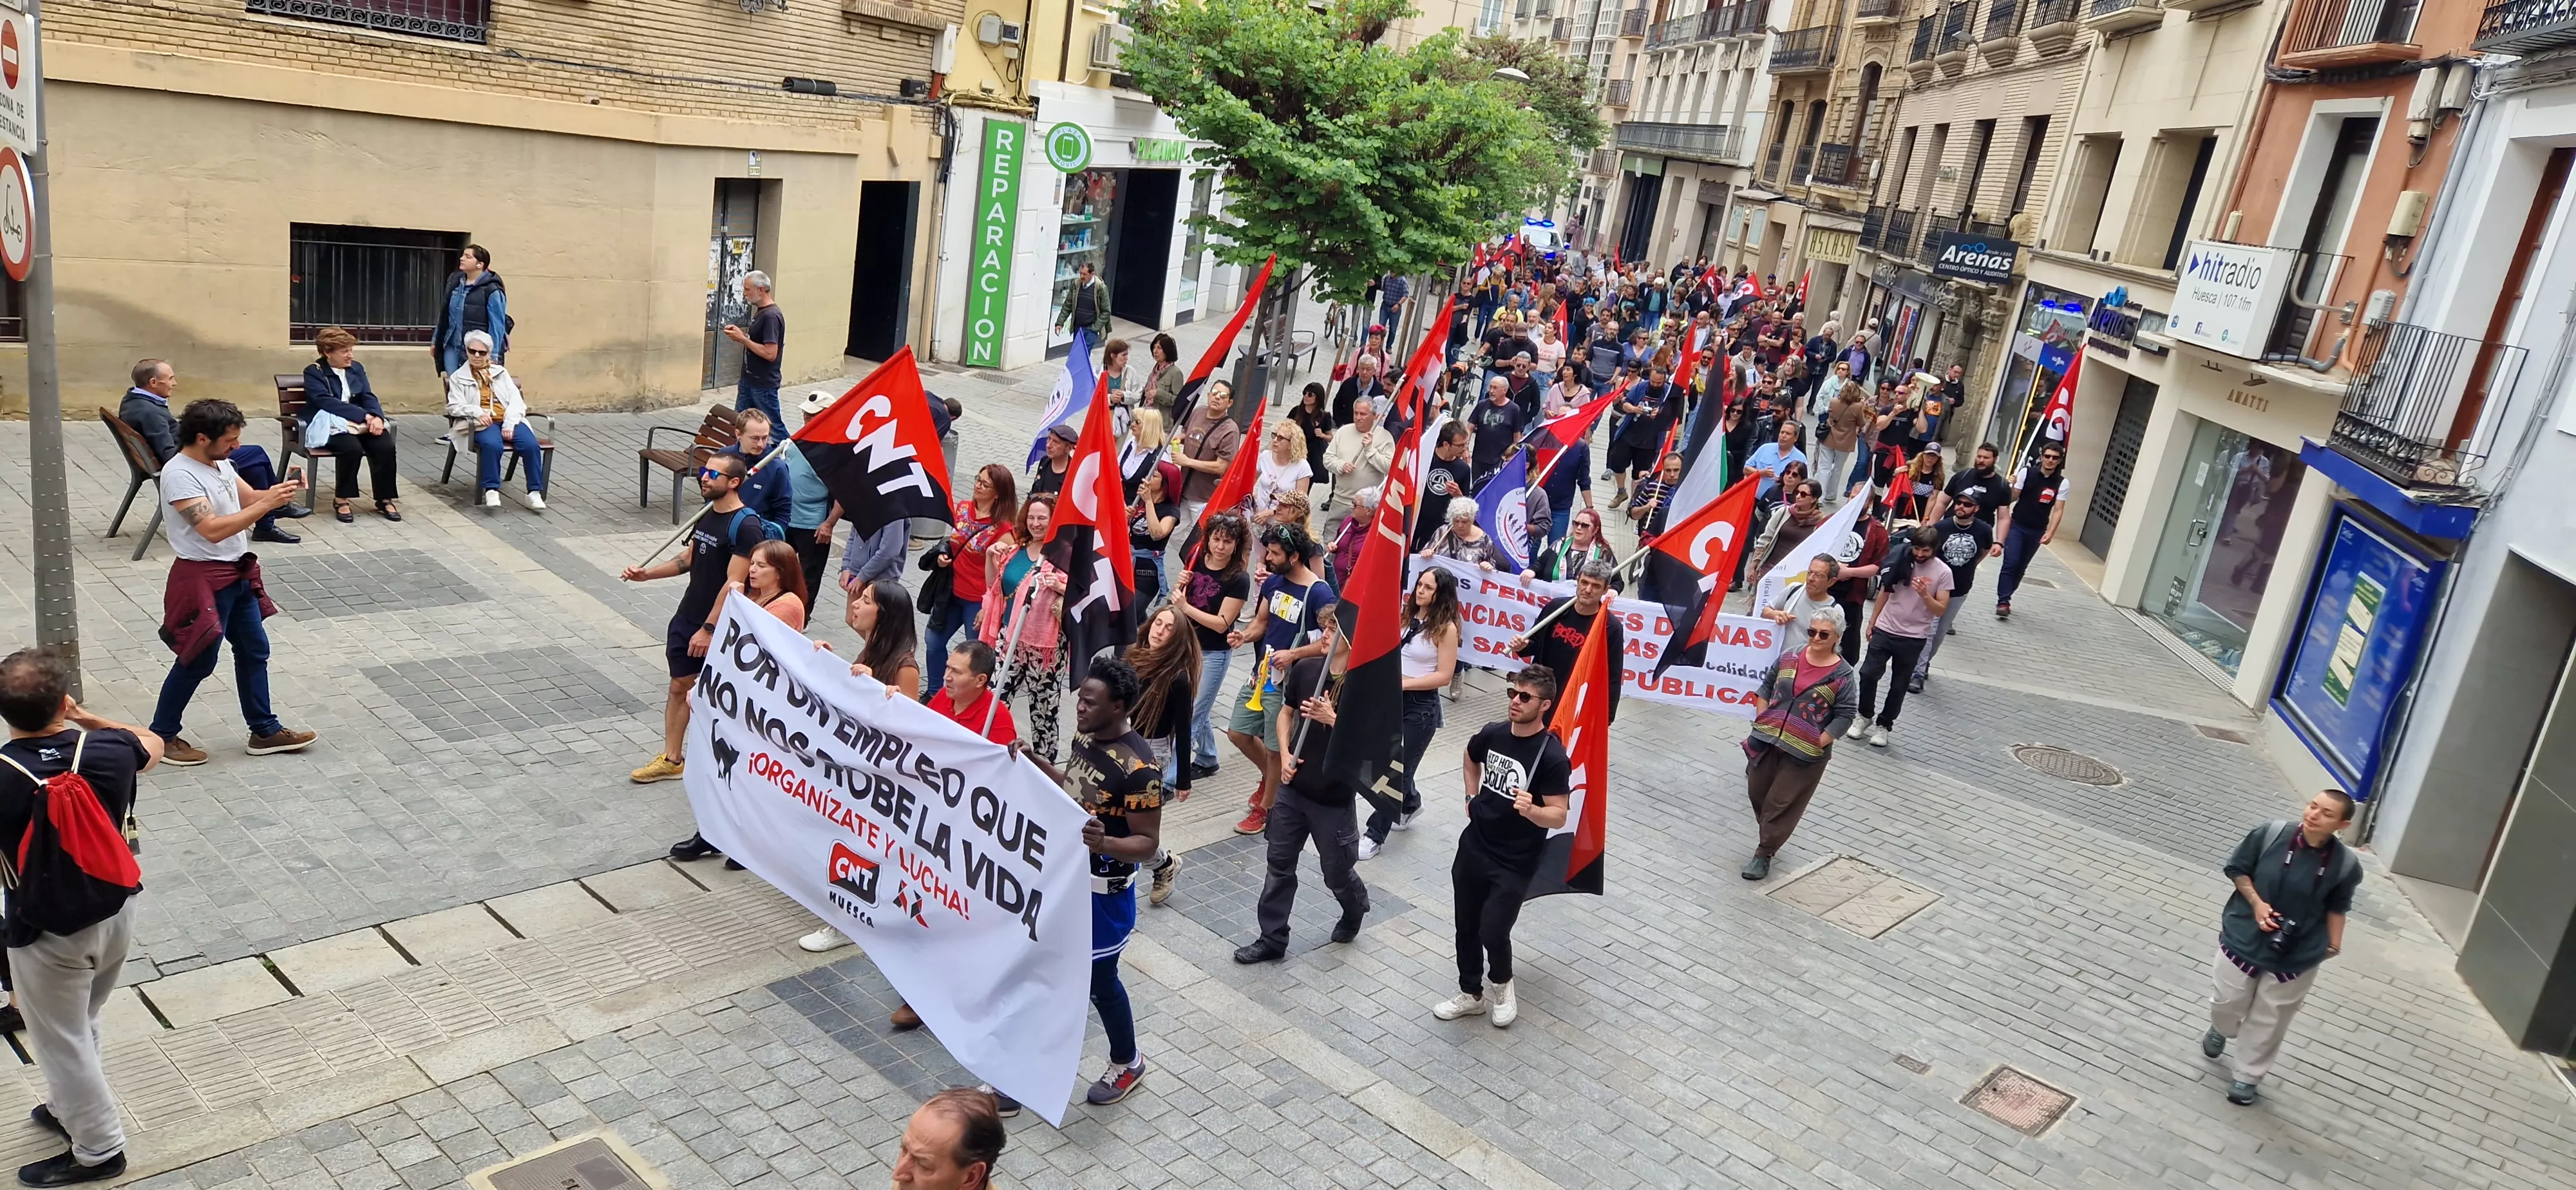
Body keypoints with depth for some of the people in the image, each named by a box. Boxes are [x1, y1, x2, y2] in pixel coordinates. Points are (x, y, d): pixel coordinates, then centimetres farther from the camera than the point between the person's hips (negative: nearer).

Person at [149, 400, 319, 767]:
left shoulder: (220, 463, 4)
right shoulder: (179, 475, -23)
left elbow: (250, 499, 12)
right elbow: (213, 530, -29)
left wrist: (281, 489, -9)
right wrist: (268, 504, -32)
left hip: (238, 572, 9)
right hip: (204, 578, -9)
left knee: (254, 650, 15)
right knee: (198, 661, 3)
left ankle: (265, 731, 25)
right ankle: (162, 736, 20)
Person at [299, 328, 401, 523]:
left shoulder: (356, 368, 17)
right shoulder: (314, 372, -1)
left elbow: (368, 397, 8)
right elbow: (326, 402, -15)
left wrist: (377, 417, -15)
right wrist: (364, 415, -24)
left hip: (360, 424, 5)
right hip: (329, 425, -5)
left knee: (386, 446, -24)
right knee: (352, 448, -35)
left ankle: (385, 499, -11)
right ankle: (341, 499, -16)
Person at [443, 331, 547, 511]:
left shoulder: (501, 372, 22)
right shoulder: (458, 377, 16)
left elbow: (516, 400, 10)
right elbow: (454, 406, 4)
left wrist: (510, 423, -8)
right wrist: (477, 412, -18)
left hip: (509, 421, 2)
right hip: (482, 423, -2)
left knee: (531, 445, -28)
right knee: (492, 445, -38)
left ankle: (535, 492, -25)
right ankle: (491, 490, -32)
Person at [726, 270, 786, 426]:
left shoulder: (771, 316, -19)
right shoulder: (760, 312, 11)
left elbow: (770, 353, -25)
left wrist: (742, 339, -19)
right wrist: (739, 333, 4)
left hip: (764, 384, -10)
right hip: (749, 379, 10)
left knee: (772, 426, 0)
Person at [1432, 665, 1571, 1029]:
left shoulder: (1552, 756, -19)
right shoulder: (1492, 734, -2)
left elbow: (1559, 816, -19)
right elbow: (1472, 759, 23)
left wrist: (1530, 810, -38)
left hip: (1514, 863, -6)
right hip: (1472, 849, 6)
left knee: (1493, 933, -9)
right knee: (1466, 927, 14)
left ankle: (1502, 984, 23)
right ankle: (1471, 995, 34)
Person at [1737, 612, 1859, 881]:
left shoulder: (1842, 674, -10)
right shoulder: (1789, 658, 3)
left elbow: (1845, 715, -9)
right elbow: (1766, 687, 14)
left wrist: (1819, 744, -14)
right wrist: (1762, 721, 4)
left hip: (1805, 753, -5)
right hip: (1767, 740, 5)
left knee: (1782, 803, 0)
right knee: (1757, 793, 15)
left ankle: (1764, 853, 13)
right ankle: (1770, 837, 40)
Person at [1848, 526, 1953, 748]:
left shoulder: (1943, 572, -9)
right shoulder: (1900, 560, -4)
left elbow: (1941, 610, -8)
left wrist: (1924, 595, -27)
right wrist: (1872, 623, 10)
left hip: (1913, 638, -2)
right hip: (1884, 630, 2)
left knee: (1899, 685, 7)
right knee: (1868, 674, -1)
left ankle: (1884, 725, 21)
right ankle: (1865, 716, 19)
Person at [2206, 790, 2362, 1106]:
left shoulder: (2345, 864, -16)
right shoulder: (2270, 834, -18)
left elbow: (2337, 907, 1)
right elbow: (2237, 869, -3)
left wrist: (2333, 946, -1)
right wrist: (2257, 904, -15)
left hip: (2296, 956, 0)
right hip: (2245, 937, 0)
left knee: (2268, 1020, 12)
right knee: (2230, 1002, 15)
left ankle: (2247, 1077, 31)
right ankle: (2220, 1030, 50)